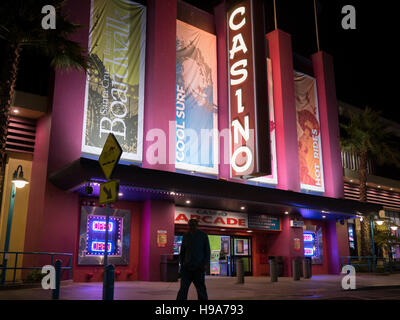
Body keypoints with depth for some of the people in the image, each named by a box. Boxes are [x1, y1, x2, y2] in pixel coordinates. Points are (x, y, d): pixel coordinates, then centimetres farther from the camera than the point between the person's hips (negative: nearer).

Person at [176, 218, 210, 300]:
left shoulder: (203, 235, 0)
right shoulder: (185, 236, 8)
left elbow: (207, 251, 0)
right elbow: (182, 252, 14)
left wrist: (205, 264, -11)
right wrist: (181, 263, 3)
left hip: (198, 268, -2)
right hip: (187, 267, 2)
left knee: (201, 290, 0)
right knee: (183, 289, -6)